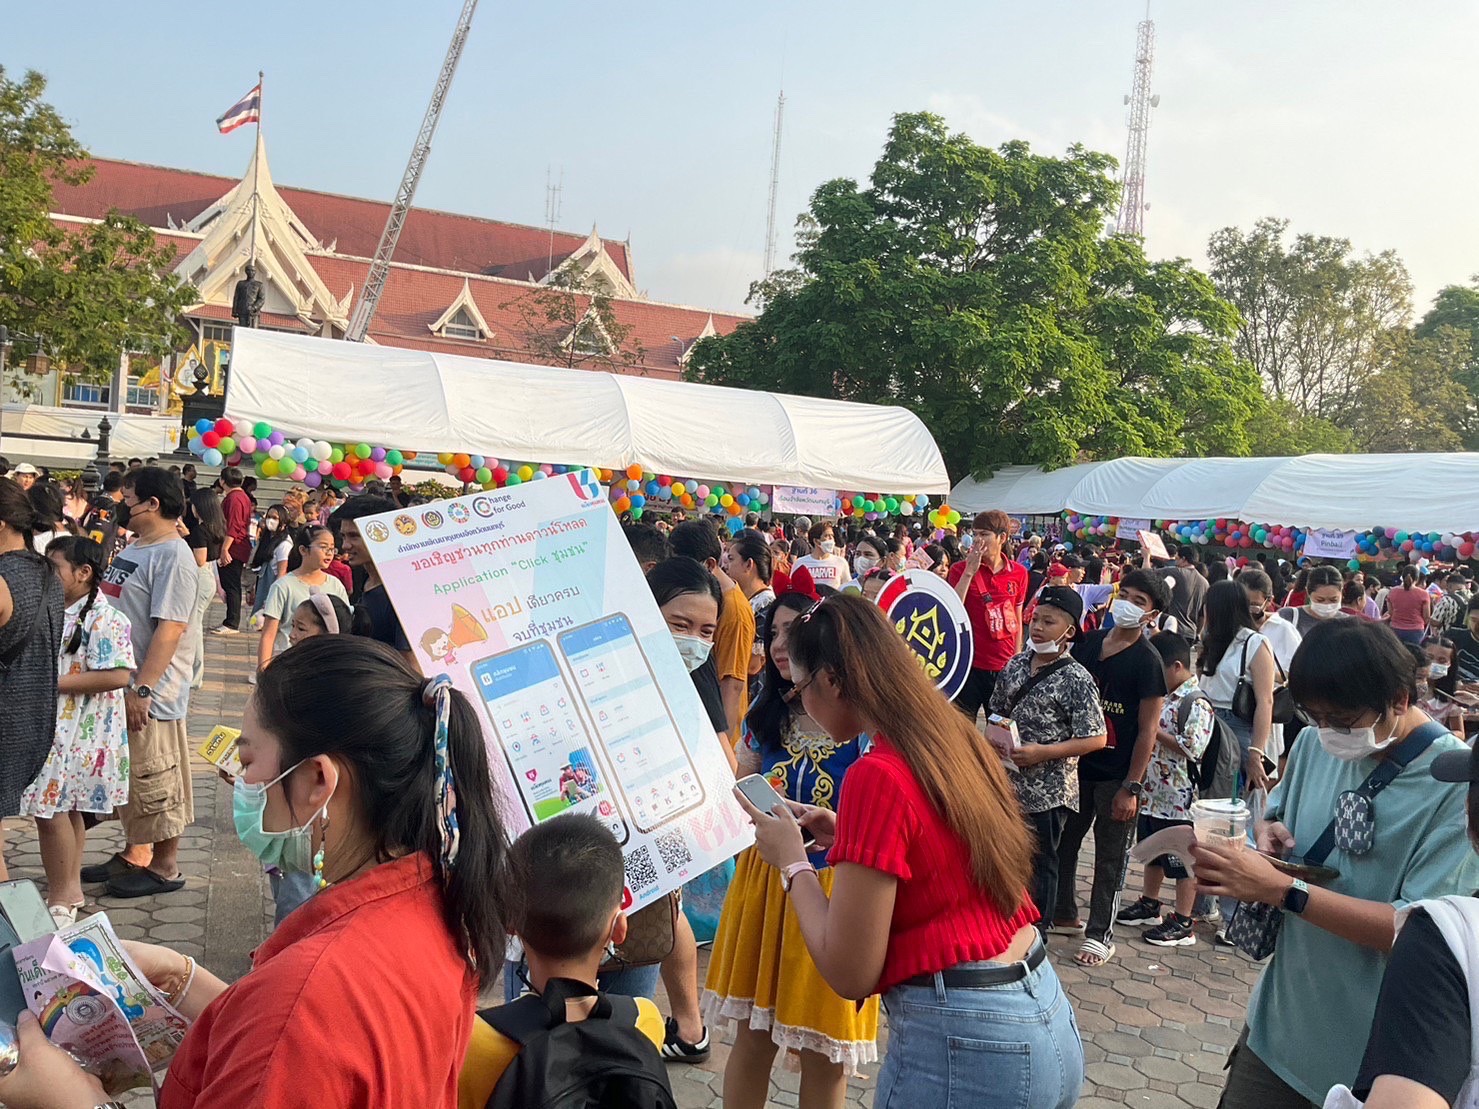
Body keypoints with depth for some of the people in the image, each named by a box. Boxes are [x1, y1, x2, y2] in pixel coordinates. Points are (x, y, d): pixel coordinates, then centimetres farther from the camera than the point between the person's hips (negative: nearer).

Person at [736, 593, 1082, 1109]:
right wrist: (848, 838, 16)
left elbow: (850, 973, -16)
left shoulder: (877, 777, -19)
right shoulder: (957, 738, 4)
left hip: (962, 1039, -8)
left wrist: (792, 862, -4)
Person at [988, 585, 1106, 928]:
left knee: (1040, 865, 7)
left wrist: (1041, 752, -21)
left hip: (1048, 792, -6)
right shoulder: (1017, 665, 4)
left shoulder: (1076, 679, -14)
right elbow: (997, 713, 17)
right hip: (1007, 783, 6)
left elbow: (1096, 739, -16)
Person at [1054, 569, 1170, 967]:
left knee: (1110, 858, 7)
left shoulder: (1147, 662, -12)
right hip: (1077, 765, 6)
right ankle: (1063, 915, 33)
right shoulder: (1088, 643, 4)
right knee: (1062, 843, 15)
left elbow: (1147, 731, -12)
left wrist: (1131, 787, -15)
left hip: (1117, 776, -6)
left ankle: (1100, 934, 20)